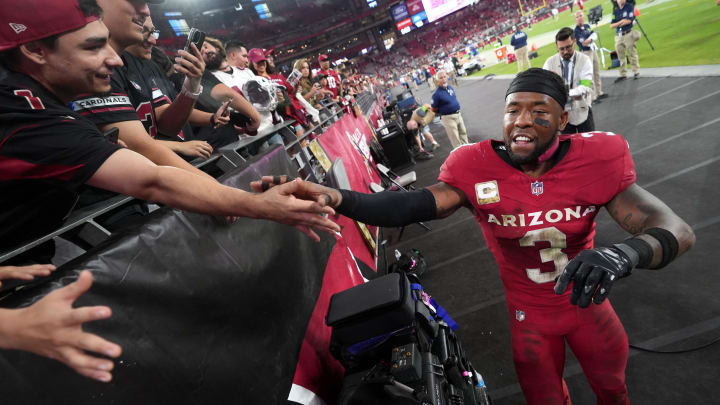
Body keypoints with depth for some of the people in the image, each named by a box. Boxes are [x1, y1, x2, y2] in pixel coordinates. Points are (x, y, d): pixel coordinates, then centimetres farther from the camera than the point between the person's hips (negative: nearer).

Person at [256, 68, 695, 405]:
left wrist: (626, 252, -50)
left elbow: (677, 229, -26)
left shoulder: (596, 159, -20)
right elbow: (411, 206, -36)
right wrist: (335, 198, -52)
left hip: (588, 301, 2)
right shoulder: (478, 167, -23)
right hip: (528, 312, -1)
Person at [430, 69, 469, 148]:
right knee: (455, 139, 1)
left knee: (463, 133, 21)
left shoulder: (450, 87, 3)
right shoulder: (437, 94, -20)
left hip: (458, 114, 8)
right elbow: (433, 109, -11)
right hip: (448, 118, -8)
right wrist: (443, 111, 1)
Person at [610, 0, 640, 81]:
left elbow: (628, 21, -10)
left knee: (632, 53, -3)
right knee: (621, 56, 7)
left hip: (628, 34, -4)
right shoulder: (615, 10, 12)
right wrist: (621, 22, -8)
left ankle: (636, 71, 4)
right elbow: (611, 25, 6)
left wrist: (618, 23, 0)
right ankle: (623, 74, 13)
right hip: (618, 36, 4)